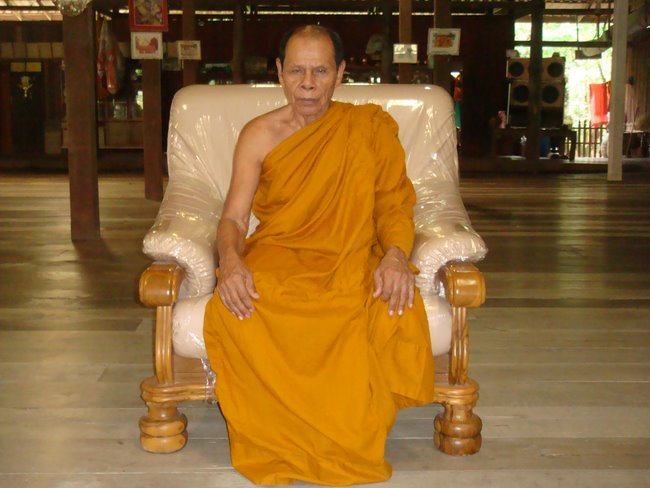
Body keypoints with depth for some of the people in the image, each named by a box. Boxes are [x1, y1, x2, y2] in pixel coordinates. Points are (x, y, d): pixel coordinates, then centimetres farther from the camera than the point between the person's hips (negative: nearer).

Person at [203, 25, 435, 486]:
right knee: (232, 315, -34)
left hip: (351, 262, 0)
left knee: (397, 317, -34)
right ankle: (275, 448, -14)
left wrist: (395, 255, -18)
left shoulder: (372, 127, 9)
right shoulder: (260, 135, 8)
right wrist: (231, 261, -22)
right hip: (274, 260, 0)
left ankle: (350, 447, -11)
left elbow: (394, 204, 5)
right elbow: (233, 219, 2)